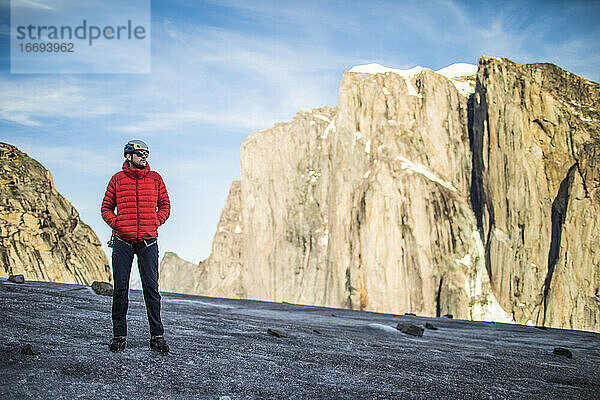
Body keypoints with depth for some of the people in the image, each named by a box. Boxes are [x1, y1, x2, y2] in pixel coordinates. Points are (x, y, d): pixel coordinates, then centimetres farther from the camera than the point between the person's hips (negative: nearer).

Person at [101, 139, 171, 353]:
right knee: (120, 288, 2)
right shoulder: (117, 179, 7)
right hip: (122, 241, 0)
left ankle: (157, 335, 4)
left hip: (148, 241, 0)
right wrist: (117, 224, -5)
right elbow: (106, 208, 11)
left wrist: (155, 223, -1)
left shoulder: (155, 178, 9)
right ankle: (119, 335, 11)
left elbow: (165, 205, 14)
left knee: (151, 288, -2)